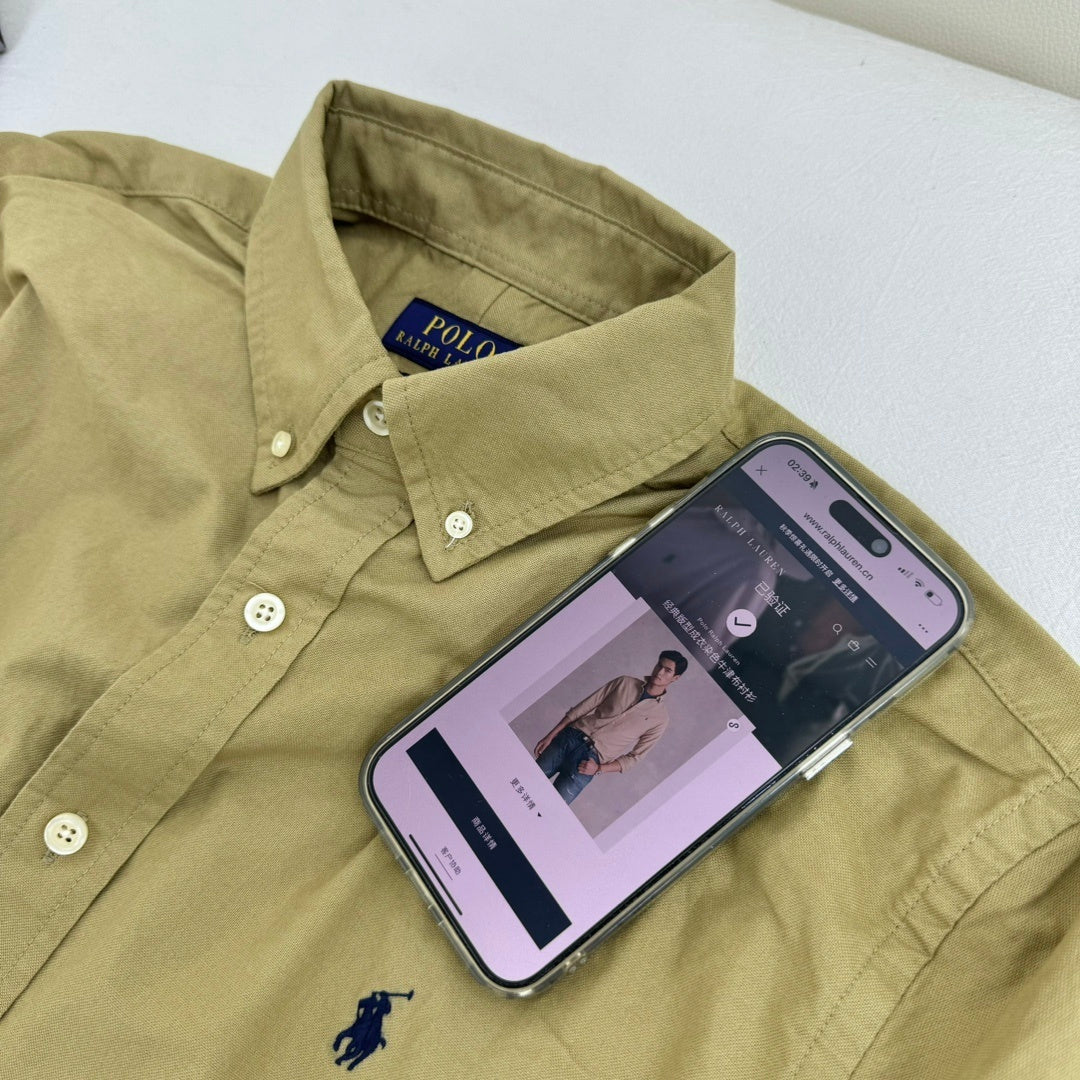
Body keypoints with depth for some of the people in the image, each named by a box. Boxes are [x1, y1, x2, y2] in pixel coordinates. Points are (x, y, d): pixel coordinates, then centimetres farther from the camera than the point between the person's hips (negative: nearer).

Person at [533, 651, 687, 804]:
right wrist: (550, 735, 1)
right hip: (569, 737, 3)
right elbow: (582, 708, 7)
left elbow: (634, 756, 4)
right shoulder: (625, 682, 8)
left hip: (590, 759, -2)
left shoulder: (661, 718, 3)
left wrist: (599, 768, -10)